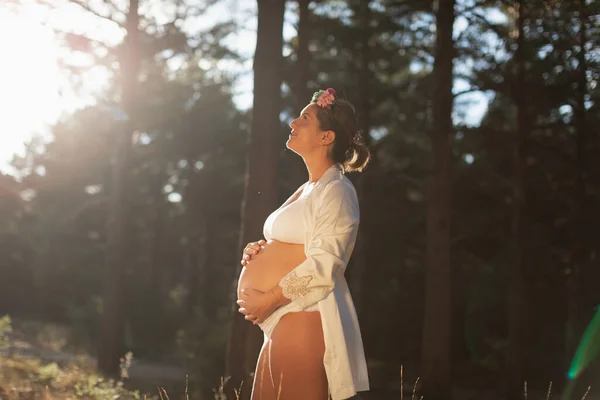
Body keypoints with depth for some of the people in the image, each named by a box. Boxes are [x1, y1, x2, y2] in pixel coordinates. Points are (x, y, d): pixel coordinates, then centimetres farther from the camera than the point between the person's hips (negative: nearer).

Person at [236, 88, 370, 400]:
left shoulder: (336, 190, -8)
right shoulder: (307, 189, 20)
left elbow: (323, 265, -18)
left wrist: (268, 299, -15)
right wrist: (261, 250, 9)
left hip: (303, 318, -9)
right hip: (281, 321, 9)